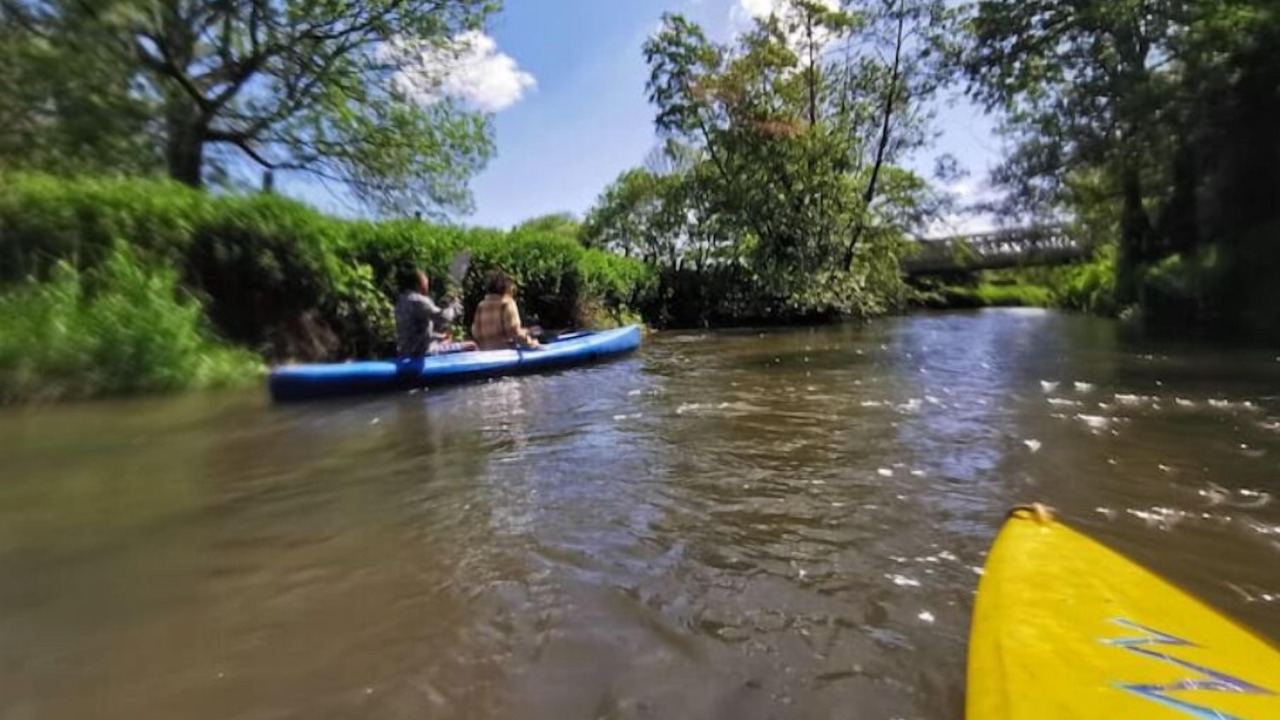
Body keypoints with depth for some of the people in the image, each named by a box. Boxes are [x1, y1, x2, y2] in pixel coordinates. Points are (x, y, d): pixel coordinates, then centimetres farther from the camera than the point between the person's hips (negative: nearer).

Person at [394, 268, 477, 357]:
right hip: (423, 351, -11)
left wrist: (439, 336, 18)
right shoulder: (418, 301, -18)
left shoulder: (402, 301, 13)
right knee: (470, 346, -10)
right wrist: (454, 307, -8)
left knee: (448, 341, 36)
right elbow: (442, 317, -28)